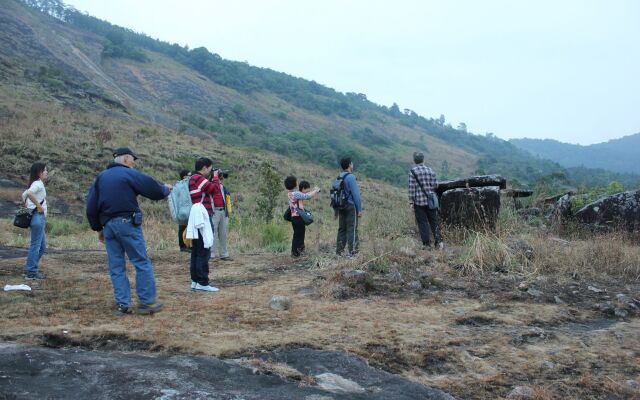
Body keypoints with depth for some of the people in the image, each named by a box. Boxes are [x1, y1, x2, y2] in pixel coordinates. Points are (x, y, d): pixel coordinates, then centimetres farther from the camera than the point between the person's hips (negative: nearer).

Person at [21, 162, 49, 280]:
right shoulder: (39, 184, -12)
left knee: (42, 245, 16)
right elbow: (29, 193, -32)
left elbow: (24, 195, 28)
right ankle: (31, 272, 1)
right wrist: (39, 206, -23)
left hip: (39, 218, 10)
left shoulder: (36, 184, 16)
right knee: (35, 245, -4)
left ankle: (30, 269, 22)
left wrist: (28, 207, 18)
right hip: (38, 217, -10)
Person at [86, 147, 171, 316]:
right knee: (142, 263, 1)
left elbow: (91, 206, 13)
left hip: (108, 225, 6)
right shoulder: (130, 174, -3)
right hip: (127, 223, -6)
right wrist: (166, 188, 14)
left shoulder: (101, 177, 15)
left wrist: (98, 228, 20)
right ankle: (147, 302, 2)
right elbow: (155, 191, -7)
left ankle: (122, 304, 8)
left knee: (116, 266, 9)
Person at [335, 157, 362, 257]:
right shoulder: (350, 177, -12)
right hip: (351, 206, -7)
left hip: (341, 206, 7)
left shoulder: (339, 177, 10)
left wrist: (336, 209, 18)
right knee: (352, 229, -4)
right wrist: (359, 209, -11)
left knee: (342, 229, 11)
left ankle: (339, 251, 14)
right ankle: (352, 251, -5)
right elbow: (355, 194, -15)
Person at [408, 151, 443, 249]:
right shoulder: (430, 170, 3)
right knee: (434, 221, 11)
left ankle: (427, 244, 4)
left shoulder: (412, 172, -7)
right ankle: (439, 241, 4)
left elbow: (411, 188, -9)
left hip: (419, 201, -3)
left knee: (422, 223, 3)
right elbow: (435, 185, 5)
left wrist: (411, 202, -5)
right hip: (431, 201, 3)